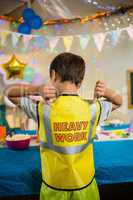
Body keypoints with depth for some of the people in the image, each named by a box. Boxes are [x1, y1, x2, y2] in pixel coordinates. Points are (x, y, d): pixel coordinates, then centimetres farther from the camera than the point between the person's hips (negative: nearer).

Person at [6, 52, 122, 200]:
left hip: (54, 187, -1)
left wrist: (37, 89, -23)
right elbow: (118, 102, 5)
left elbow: (9, 92, -6)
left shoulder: (43, 110, -23)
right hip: (85, 185, 1)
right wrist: (106, 92, -15)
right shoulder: (93, 109, -18)